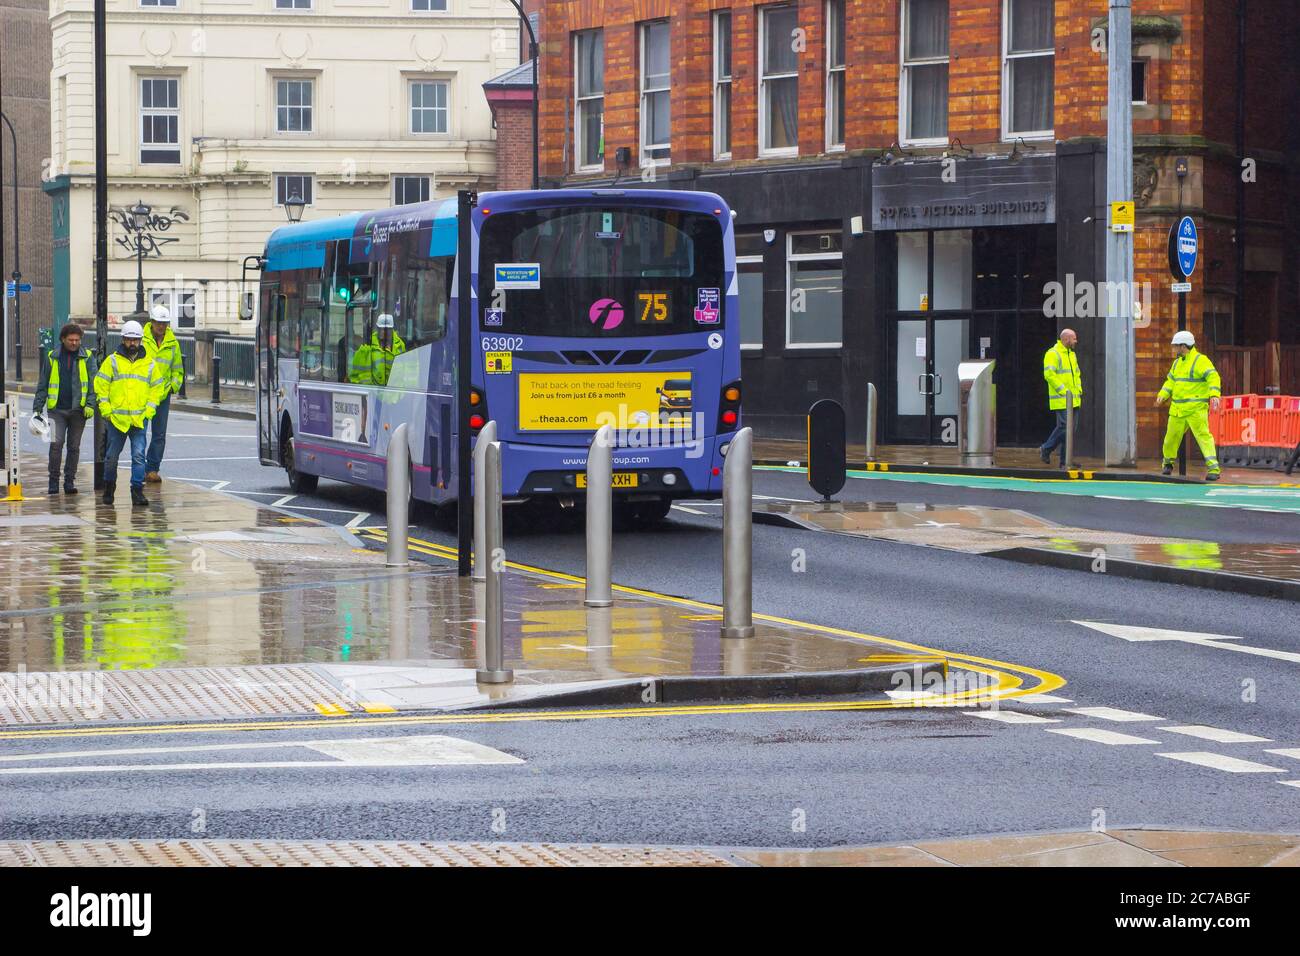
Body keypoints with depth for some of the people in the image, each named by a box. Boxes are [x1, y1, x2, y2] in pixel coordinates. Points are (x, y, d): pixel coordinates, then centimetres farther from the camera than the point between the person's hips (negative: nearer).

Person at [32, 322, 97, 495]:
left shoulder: (87, 358, 4)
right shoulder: (52, 357, 6)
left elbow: (93, 383, 0)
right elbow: (43, 385, 9)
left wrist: (90, 404, -12)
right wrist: (37, 408, 4)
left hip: (78, 410, 0)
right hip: (56, 409, 0)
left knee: (74, 446, 6)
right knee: (56, 443, -12)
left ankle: (69, 481, 14)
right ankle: (53, 480, -4)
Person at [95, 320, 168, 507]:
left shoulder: (149, 364, 8)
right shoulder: (112, 361, 3)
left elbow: (156, 388, 12)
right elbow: (101, 385, 3)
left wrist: (149, 411, 0)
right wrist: (106, 409, -6)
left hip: (139, 420, 0)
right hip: (116, 419, 0)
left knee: (139, 455, -8)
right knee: (112, 456, 8)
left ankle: (137, 491, -6)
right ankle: (109, 486, 27)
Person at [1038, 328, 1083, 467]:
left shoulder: (1072, 355, 19)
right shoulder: (1053, 354, -9)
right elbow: (1049, 374, -18)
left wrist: (1079, 390, 13)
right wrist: (1064, 391, -18)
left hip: (1073, 400, 9)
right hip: (1061, 400, -9)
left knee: (1072, 428, 6)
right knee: (1064, 427, -13)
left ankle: (1065, 461, 9)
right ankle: (1046, 449, 6)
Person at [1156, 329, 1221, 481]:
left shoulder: (1201, 361, -9)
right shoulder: (1177, 363, 17)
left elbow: (1213, 377, -20)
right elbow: (1171, 381, 22)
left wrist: (1214, 395, -35)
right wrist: (1162, 395, 6)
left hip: (1196, 409, -7)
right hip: (1178, 409, 7)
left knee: (1203, 435, -15)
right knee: (1172, 436, 13)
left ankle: (1213, 469, -19)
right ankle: (1168, 464, 35)